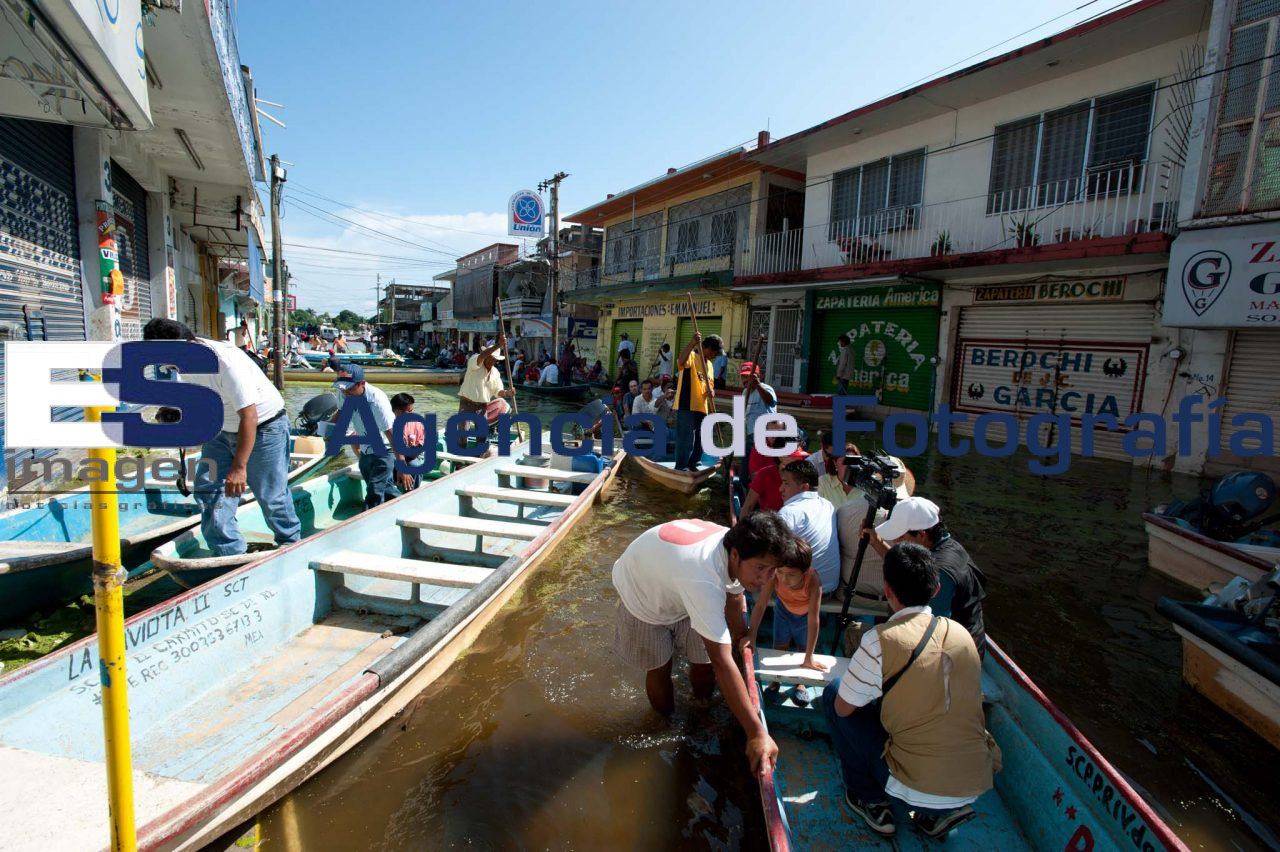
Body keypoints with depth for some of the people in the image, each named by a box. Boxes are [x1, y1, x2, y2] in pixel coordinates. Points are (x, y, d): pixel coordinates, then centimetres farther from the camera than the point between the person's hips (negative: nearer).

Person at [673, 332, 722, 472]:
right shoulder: (691, 356, -6)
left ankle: (694, 465, 27)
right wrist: (692, 343, -41)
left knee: (700, 439, 14)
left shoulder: (709, 364, 20)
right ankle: (681, 468, -1)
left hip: (701, 407, 9)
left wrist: (711, 392, 2)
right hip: (687, 406, -9)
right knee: (686, 439, -8)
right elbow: (680, 362, -31)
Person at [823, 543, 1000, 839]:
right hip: (977, 786, 6)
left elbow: (843, 709, -7)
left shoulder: (879, 640, -19)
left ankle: (871, 802, 15)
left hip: (918, 790, -5)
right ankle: (941, 813, 18)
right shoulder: (962, 633, -1)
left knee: (833, 693, 7)